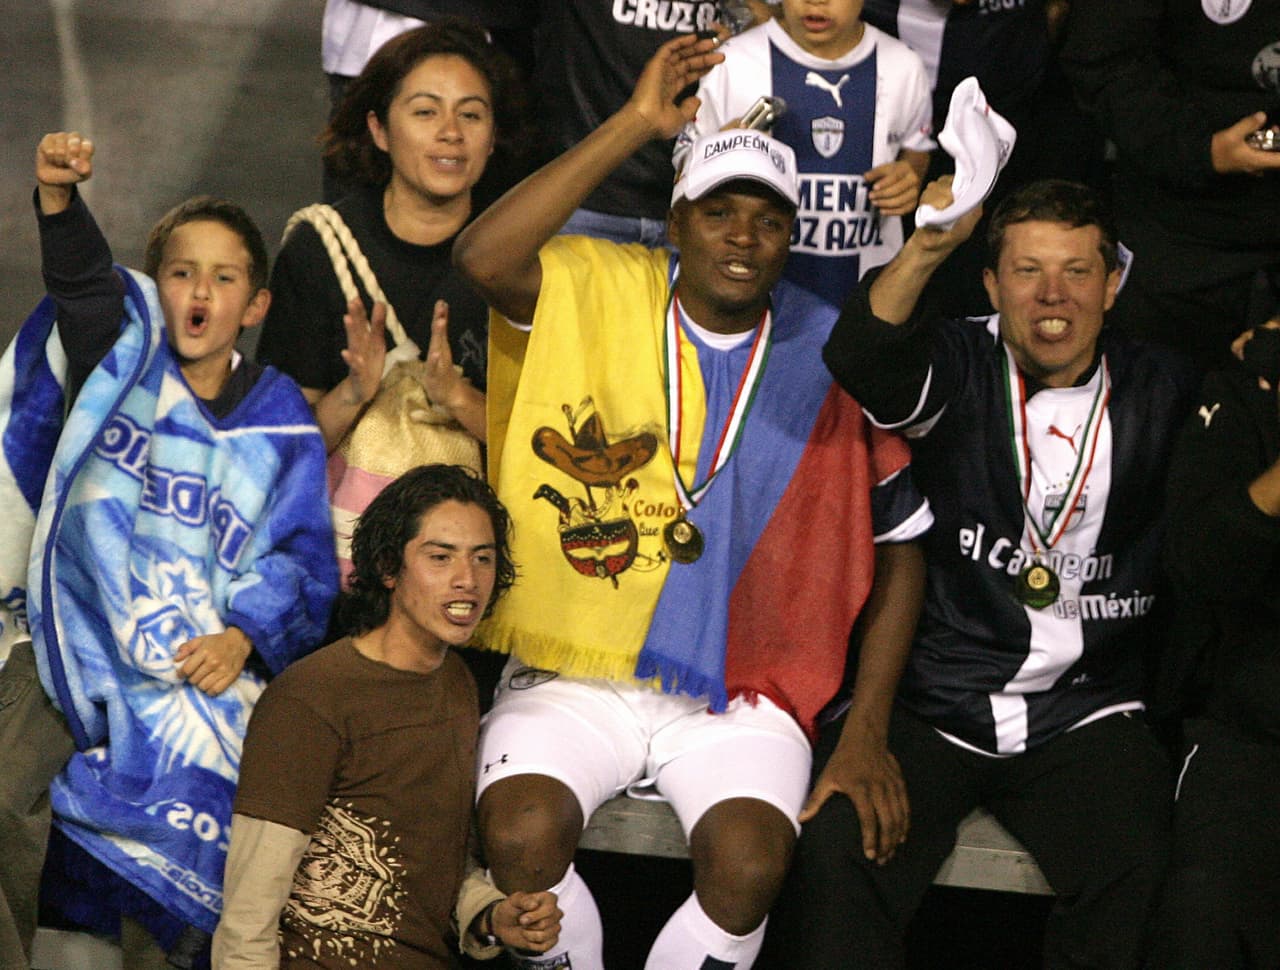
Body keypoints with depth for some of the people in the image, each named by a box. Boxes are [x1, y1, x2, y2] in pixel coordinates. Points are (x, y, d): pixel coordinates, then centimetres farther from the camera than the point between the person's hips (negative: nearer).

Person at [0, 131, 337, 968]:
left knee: (179, 819, -19)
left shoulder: (279, 421, 9)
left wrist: (243, 637, -15)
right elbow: (83, 281, -13)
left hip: (198, 664, 0)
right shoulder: (125, 354, 8)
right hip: (75, 643, 0)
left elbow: (298, 559, 3)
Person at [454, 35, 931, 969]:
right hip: (570, 676, 0)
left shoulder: (834, 359, 3)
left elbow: (899, 548, 10)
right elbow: (485, 257, -23)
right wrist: (636, 124, -22)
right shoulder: (594, 294, -1)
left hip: (740, 697, 1)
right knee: (520, 831, -27)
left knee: (750, 860, -27)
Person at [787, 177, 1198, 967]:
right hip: (937, 705, -1)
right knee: (839, 849, -27)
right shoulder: (960, 369, 0)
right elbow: (863, 362, -21)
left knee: (1136, 871, -27)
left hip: (1085, 715, 1)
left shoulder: (1161, 391, 8)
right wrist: (928, 248, -38)